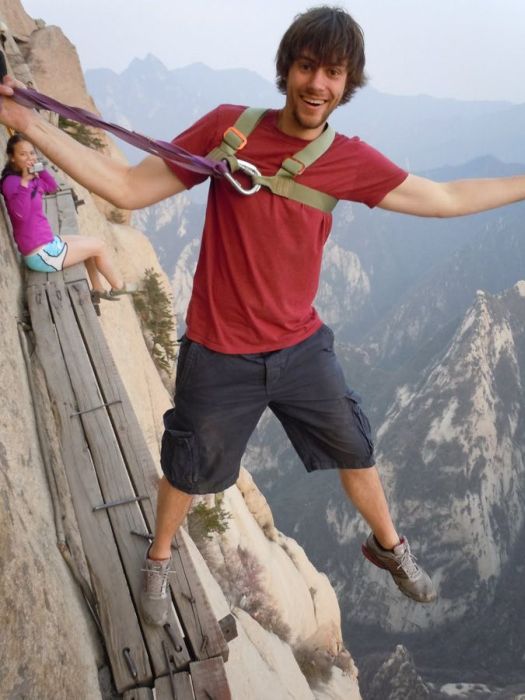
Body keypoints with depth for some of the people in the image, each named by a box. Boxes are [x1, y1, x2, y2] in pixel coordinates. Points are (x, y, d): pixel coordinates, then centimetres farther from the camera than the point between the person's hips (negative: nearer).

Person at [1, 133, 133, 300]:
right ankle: (118, 286, 25)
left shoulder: (30, 178, 5)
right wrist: (24, 181, -36)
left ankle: (98, 289, 33)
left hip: (44, 243, 10)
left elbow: (52, 187, 17)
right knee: (99, 247, 5)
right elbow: (21, 214, -34)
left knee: (89, 244, 26)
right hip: (41, 253, -10)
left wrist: (39, 168, 2)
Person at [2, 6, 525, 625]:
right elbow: (129, 189, -13)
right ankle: (158, 560, 48)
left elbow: (444, 198, 6)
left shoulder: (351, 161, -7)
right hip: (219, 356, -2)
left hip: (301, 347, 3)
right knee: (189, 469, 17)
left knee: (354, 452, 18)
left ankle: (388, 545, 48)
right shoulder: (228, 127, -14)